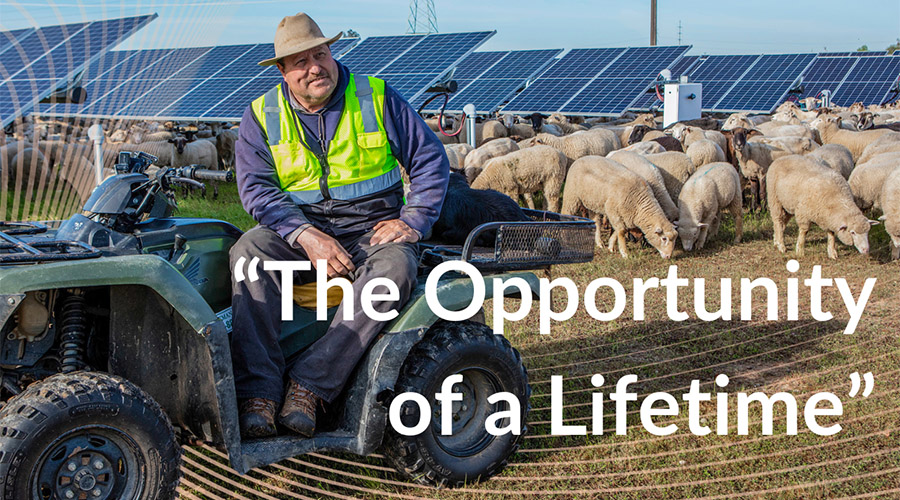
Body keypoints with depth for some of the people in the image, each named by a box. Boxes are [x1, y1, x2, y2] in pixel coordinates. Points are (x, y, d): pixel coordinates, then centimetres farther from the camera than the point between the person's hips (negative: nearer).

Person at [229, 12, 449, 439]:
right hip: (298, 230, 1)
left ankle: (310, 383, -34)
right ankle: (258, 391, -33)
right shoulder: (262, 116, 6)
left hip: (372, 228, -1)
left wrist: (413, 221, -7)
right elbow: (257, 188, -4)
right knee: (250, 250, -31)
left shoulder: (377, 99, 4)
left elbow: (430, 159, 7)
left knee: (394, 267, -35)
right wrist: (305, 235, -20)